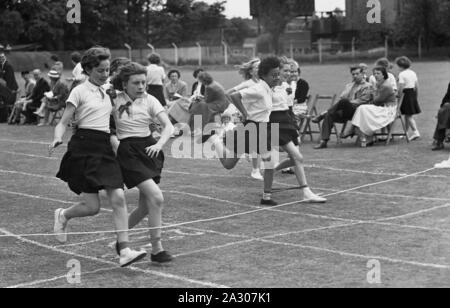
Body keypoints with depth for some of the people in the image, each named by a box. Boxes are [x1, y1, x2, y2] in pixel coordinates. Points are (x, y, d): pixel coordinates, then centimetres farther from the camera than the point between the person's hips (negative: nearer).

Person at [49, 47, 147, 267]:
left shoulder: (107, 94, 17)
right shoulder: (80, 91, -2)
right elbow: (64, 122, -4)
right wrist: (57, 139, -25)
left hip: (105, 148, 6)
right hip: (84, 148, -6)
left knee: (118, 198, -10)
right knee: (92, 207, -6)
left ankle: (124, 251, -10)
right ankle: (63, 216, 27)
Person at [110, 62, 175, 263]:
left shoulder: (149, 100, 1)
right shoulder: (114, 101, -4)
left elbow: (168, 126, -8)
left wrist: (159, 145, -25)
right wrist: (115, 143, -10)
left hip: (149, 150, 4)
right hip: (128, 152, -4)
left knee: (146, 207, 5)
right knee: (156, 198, -18)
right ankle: (156, 249, -9)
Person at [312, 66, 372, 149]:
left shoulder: (367, 86, 8)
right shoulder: (349, 85, 30)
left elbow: (362, 101, -5)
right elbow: (341, 97, 20)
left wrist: (347, 103, -10)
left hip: (356, 110, -6)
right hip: (345, 112, 6)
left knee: (344, 101, -36)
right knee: (329, 115, -22)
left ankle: (323, 114, -25)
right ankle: (324, 141, -28)